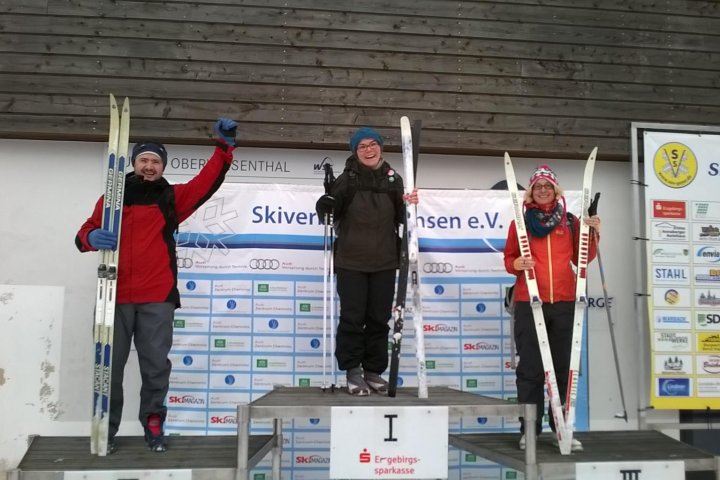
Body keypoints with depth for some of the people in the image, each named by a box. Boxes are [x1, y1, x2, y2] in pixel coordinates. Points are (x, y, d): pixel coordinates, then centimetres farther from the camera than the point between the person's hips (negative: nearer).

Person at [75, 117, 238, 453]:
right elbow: (85, 233, 8)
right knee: (110, 364, 6)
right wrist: (91, 237, -16)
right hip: (116, 296, 1)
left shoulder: (172, 198, 10)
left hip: (157, 298, 0)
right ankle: (106, 428, 17)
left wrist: (225, 146, -11)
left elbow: (208, 181, -1)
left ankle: (153, 426, 17)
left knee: (156, 365, 4)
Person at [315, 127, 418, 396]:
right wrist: (325, 206, -23)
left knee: (379, 318, 8)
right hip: (351, 261, -3)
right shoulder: (347, 179, 0)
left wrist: (409, 205, -6)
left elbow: (401, 219, 13)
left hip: (384, 262, 3)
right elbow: (331, 211, -1)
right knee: (352, 318, -1)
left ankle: (373, 371, 20)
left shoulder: (393, 179, 9)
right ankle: (353, 371, 11)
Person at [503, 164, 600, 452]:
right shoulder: (521, 222, 7)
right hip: (528, 303, -1)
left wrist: (593, 235, -2)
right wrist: (516, 264, -16)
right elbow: (508, 258, 6)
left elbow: (582, 259, 12)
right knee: (530, 368, 0)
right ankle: (529, 430, 8)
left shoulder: (570, 221, 11)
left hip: (564, 303, 2)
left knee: (564, 366, 5)